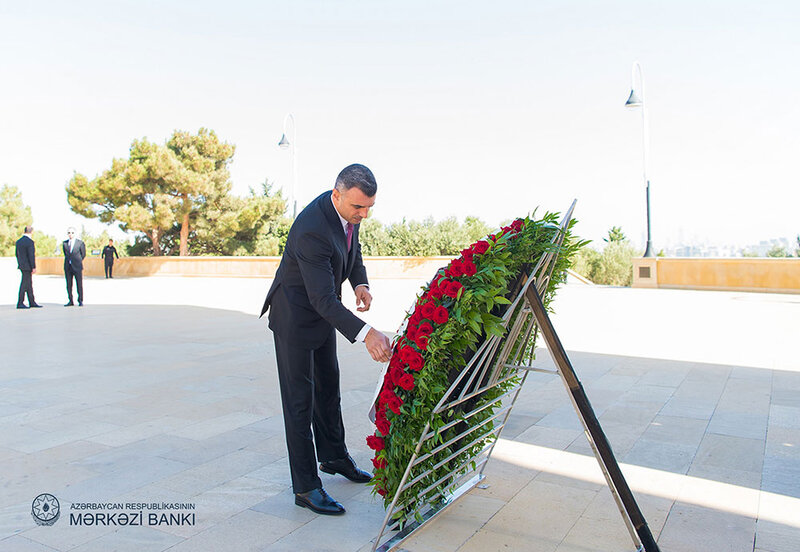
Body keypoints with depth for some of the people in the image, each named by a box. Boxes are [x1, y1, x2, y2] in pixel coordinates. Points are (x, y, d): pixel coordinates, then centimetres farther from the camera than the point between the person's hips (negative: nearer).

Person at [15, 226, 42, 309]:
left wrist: (20, 264, 22)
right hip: (27, 266, -8)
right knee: (24, 284, -3)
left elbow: (17, 254, 16)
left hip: (22, 266, 8)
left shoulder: (18, 241, 10)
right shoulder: (30, 242, -16)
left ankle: (32, 302, 19)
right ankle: (20, 303, 0)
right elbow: (31, 256, -18)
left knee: (29, 284, 14)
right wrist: (34, 267, -14)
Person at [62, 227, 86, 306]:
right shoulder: (64, 243, 9)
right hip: (67, 267, 3)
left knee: (79, 284, -3)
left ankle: (80, 301, 7)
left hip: (77, 267, -3)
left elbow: (83, 254, 8)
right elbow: (65, 254, 21)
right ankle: (70, 301, 12)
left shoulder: (80, 243, -1)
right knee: (68, 285, 5)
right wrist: (69, 261, 15)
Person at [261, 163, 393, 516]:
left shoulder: (350, 211, -9)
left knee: (328, 386, 20)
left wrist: (360, 283, -9)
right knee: (300, 398, -3)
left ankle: (333, 456, 39)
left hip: (324, 309, 8)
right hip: (295, 315, -8)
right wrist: (365, 334, -48)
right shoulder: (311, 231, -35)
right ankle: (305, 487, 7)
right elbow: (323, 299, -38)